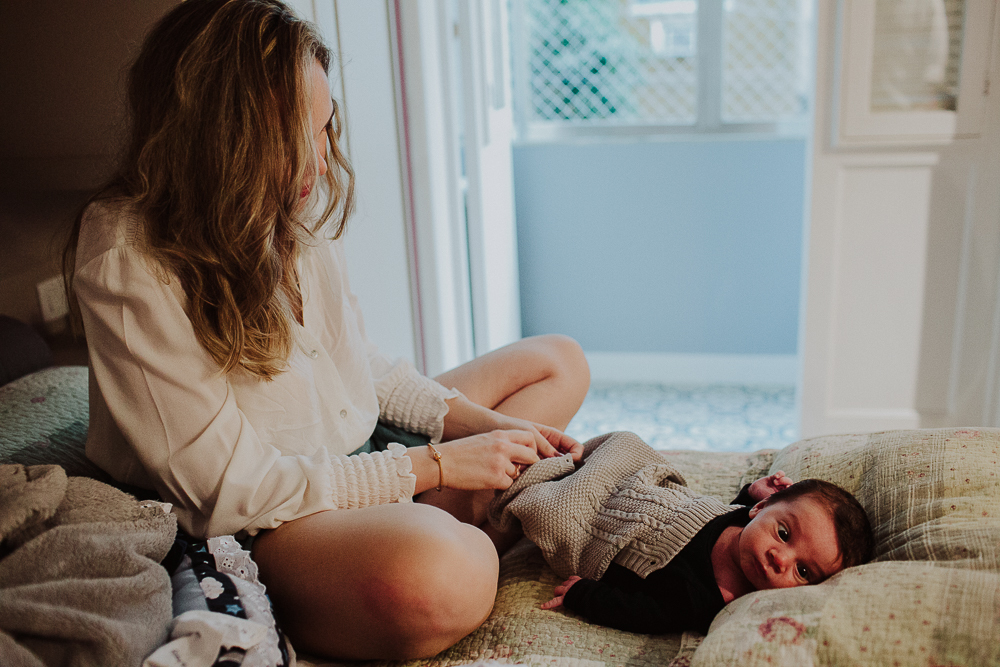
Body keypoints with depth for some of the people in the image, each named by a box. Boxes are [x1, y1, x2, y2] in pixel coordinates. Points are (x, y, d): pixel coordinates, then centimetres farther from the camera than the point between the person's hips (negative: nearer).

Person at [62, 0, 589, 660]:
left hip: (366, 446, 9)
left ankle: (469, 525, -12)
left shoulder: (293, 206, 2)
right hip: (263, 522, -9)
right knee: (435, 579, -42)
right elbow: (228, 487, -21)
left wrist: (477, 423, -3)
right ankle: (472, 535, -5)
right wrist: (435, 465, -19)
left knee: (559, 360, 12)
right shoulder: (125, 260, -20)